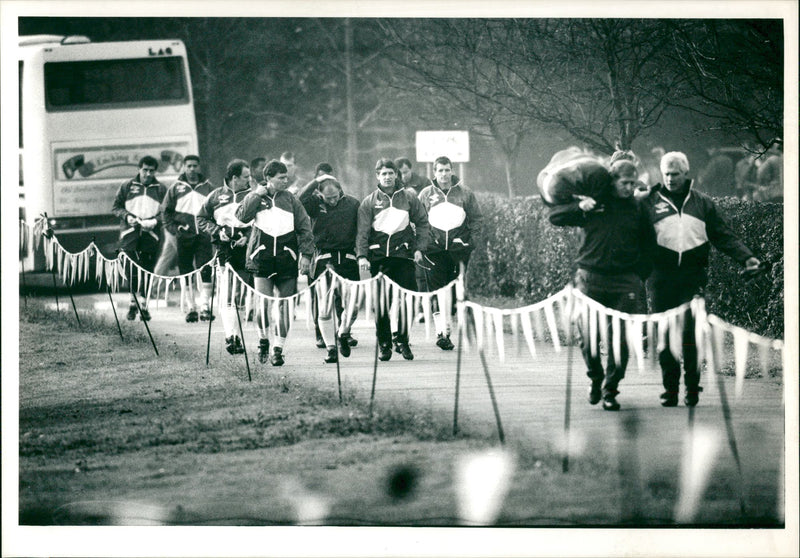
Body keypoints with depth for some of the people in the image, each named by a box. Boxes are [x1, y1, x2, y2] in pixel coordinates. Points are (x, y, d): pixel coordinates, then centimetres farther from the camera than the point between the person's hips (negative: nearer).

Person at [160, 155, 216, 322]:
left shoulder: (208, 188, 8)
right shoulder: (175, 188, 7)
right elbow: (165, 211, 9)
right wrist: (174, 228, -4)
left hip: (204, 236, -1)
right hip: (184, 237, 1)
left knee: (205, 271, -9)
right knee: (186, 273, 2)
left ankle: (205, 306, -7)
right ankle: (191, 307, 9)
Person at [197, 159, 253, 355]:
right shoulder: (216, 196, 8)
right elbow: (201, 219, 15)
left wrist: (249, 237, -13)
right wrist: (217, 231, -1)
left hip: (247, 249, -1)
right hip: (224, 249, 1)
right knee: (226, 293, -3)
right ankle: (229, 335, -2)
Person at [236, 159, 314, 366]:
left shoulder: (291, 200, 10)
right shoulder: (254, 198, 8)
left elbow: (305, 228, 9)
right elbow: (241, 216, -9)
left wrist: (306, 254, 0)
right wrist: (257, 195, -9)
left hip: (287, 259, 1)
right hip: (262, 256, -1)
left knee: (284, 304, -1)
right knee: (263, 302, -10)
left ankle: (278, 348, 7)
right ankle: (263, 340, 12)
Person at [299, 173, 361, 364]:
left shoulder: (352, 204, 4)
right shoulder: (316, 203, 1)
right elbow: (301, 199, -20)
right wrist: (317, 181, -17)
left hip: (347, 259, 1)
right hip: (324, 259, -1)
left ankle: (343, 334, 28)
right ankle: (330, 347, 10)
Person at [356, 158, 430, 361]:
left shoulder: (408, 198, 7)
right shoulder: (369, 202, 5)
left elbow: (422, 223, 12)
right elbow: (362, 231, 1)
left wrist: (419, 248, 3)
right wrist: (362, 255, -11)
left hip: (403, 254, 0)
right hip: (378, 256, 0)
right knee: (381, 302, -1)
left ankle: (403, 342, 9)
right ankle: (384, 344, 8)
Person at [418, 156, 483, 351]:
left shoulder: (464, 193, 6)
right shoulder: (425, 195, 7)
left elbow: (477, 218, 10)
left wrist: (472, 240, 0)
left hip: (459, 247, 0)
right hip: (434, 248, 0)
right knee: (436, 289, -8)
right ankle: (441, 330, -10)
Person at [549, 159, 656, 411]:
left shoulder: (638, 209, 9)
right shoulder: (594, 203, 5)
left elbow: (648, 245, 18)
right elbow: (554, 216, 5)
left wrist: (640, 275, 8)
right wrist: (579, 207, -12)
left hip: (624, 283, 1)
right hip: (590, 278, 0)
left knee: (619, 338, -6)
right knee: (588, 336, 0)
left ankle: (610, 390, 4)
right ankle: (595, 378, 25)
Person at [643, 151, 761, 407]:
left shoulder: (703, 203, 12)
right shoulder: (651, 203, 9)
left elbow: (724, 236, 11)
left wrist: (746, 257, -1)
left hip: (693, 277, 0)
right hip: (663, 277, 0)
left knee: (691, 331, -9)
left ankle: (692, 387, -1)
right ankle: (670, 388, 8)